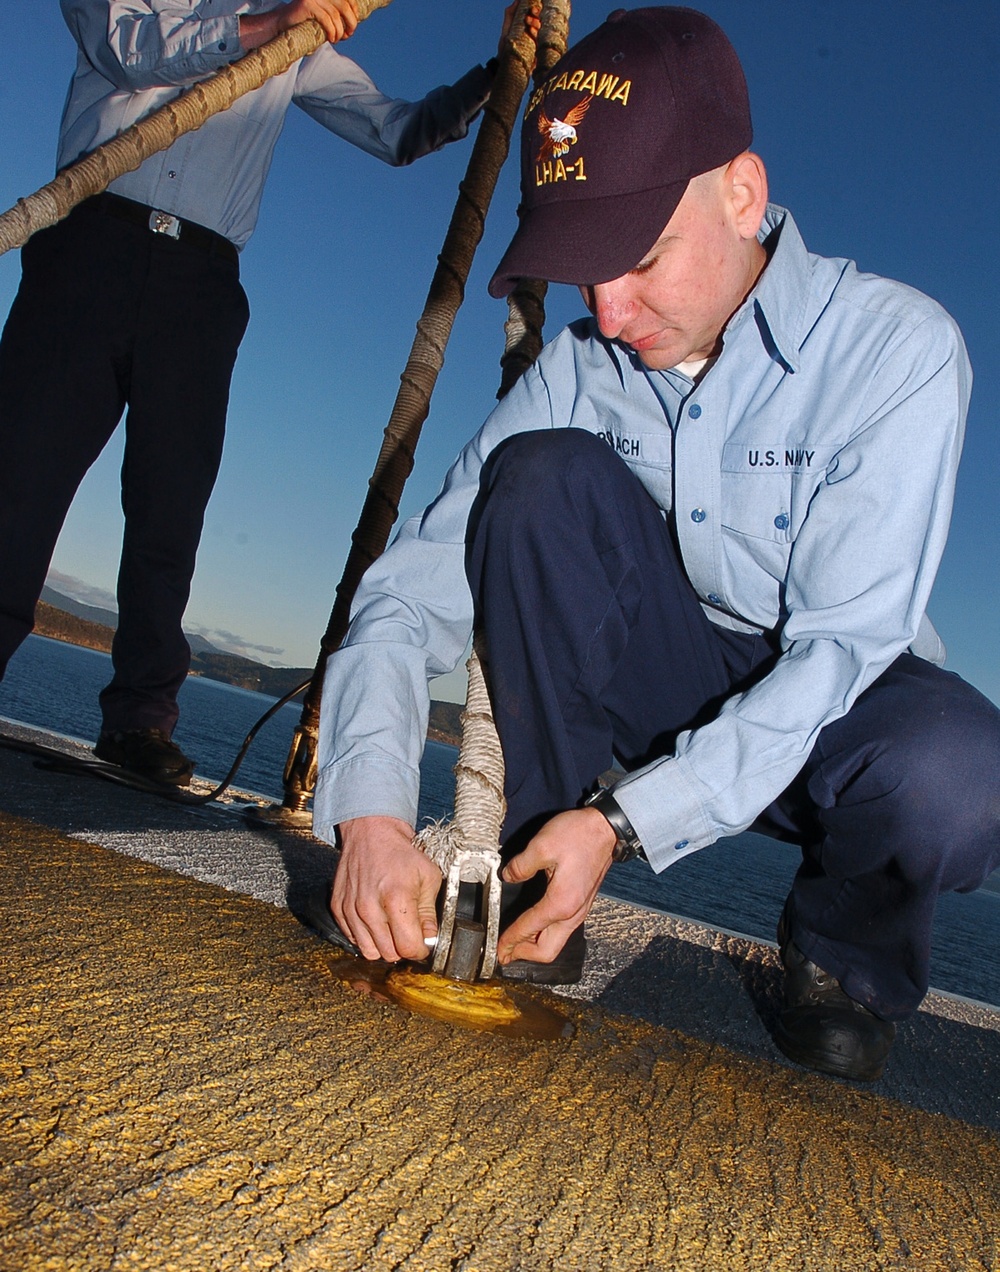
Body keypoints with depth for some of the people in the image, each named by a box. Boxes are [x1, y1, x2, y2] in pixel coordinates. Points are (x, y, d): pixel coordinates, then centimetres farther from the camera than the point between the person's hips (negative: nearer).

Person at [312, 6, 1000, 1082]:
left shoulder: (897, 346, -19)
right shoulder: (582, 368, -10)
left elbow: (844, 642, -24)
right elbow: (414, 589, -15)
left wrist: (624, 822, -33)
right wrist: (370, 809, -31)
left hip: (838, 713, -1)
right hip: (668, 693, 2)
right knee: (545, 473, -24)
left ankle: (845, 956, 0)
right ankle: (530, 880, -12)